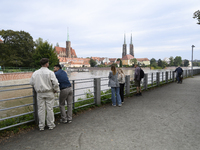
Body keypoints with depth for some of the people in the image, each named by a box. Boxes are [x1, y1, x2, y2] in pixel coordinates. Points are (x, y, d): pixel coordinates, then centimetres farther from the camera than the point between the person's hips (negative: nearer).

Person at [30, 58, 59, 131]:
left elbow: (31, 83, 7)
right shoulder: (50, 73, -11)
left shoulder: (35, 73, 0)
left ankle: (41, 126, 19)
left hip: (40, 94, 3)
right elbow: (55, 83, -14)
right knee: (50, 109, 7)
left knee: (41, 109, 9)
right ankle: (51, 125, 18)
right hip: (49, 93, -2)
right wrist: (56, 90, 3)